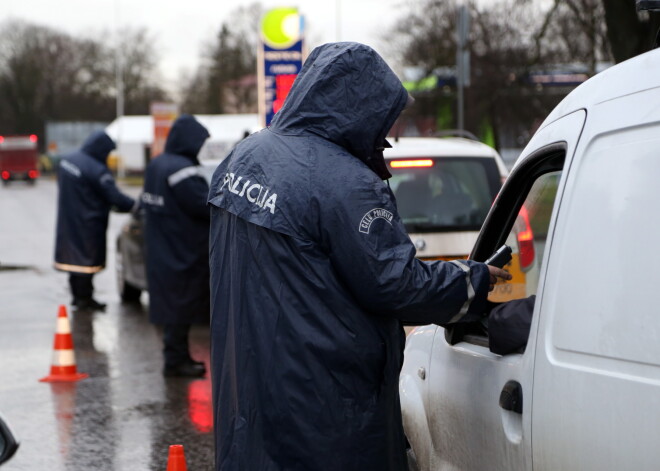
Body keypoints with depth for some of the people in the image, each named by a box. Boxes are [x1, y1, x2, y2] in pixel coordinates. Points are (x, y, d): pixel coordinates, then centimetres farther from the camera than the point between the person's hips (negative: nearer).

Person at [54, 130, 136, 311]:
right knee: (87, 260, 4)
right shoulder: (97, 170, -24)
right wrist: (135, 205, -9)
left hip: (67, 221, 8)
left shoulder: (67, 161, 3)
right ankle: (84, 298, 11)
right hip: (88, 225, -8)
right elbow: (114, 197, -22)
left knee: (74, 256, 17)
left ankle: (78, 296, 28)